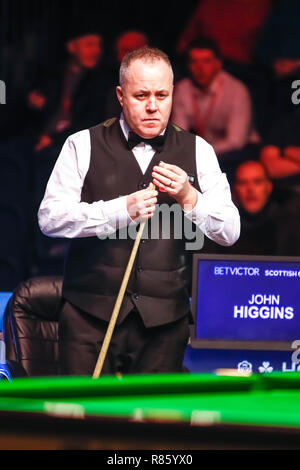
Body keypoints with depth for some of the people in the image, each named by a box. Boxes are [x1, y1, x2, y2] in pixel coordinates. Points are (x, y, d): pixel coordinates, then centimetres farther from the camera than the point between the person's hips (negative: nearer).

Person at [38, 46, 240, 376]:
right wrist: (120, 210, -16)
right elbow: (50, 218, -5)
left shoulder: (197, 151, 11)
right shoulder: (83, 145, 6)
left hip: (164, 320, 2)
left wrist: (189, 197, -13)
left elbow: (230, 232, 5)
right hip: (91, 313, -2)